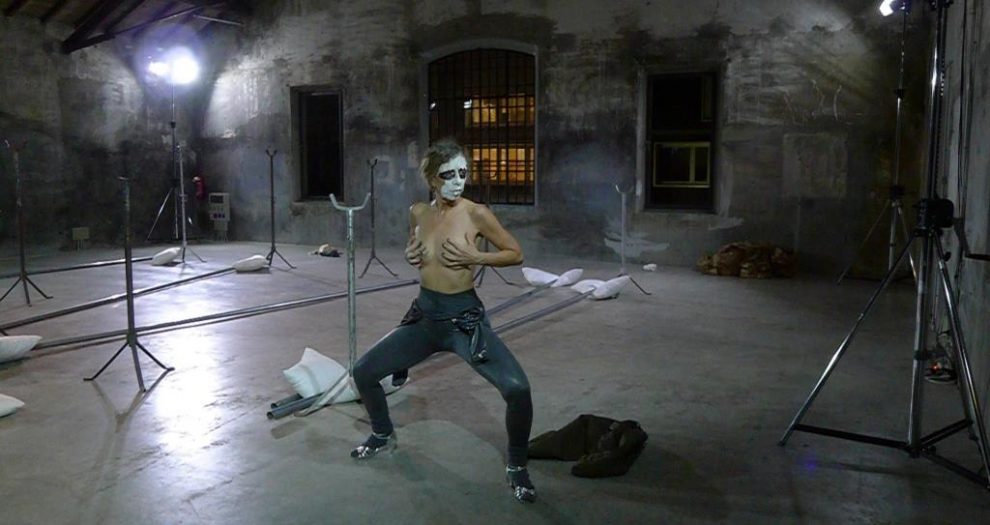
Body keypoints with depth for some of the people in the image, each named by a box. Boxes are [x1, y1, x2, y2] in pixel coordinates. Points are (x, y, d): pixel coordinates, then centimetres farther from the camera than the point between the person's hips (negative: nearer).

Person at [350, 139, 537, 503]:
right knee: (363, 371, 10)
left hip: (464, 318, -5)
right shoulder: (417, 213, 2)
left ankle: (516, 467, 5)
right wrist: (410, 255, -1)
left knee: (517, 390, -22)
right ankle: (383, 435, 39)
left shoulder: (476, 213, -11)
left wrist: (474, 257, -18)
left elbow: (516, 254, -4)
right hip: (424, 315, 5)